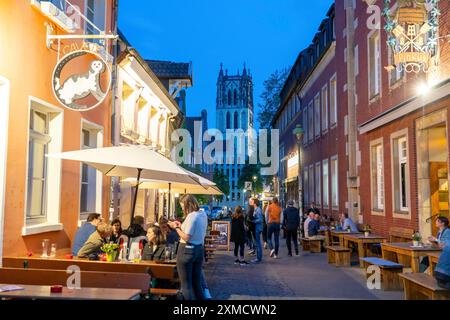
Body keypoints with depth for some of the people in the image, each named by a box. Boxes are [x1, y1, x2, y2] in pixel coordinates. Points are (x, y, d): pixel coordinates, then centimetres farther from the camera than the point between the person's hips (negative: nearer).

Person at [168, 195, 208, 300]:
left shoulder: (191, 216, -18)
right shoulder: (203, 214, 7)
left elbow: (186, 237, -20)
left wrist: (176, 227, -7)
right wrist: (181, 225, 15)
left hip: (187, 250, -8)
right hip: (200, 249, 8)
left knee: (186, 284, 3)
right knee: (197, 282, 18)